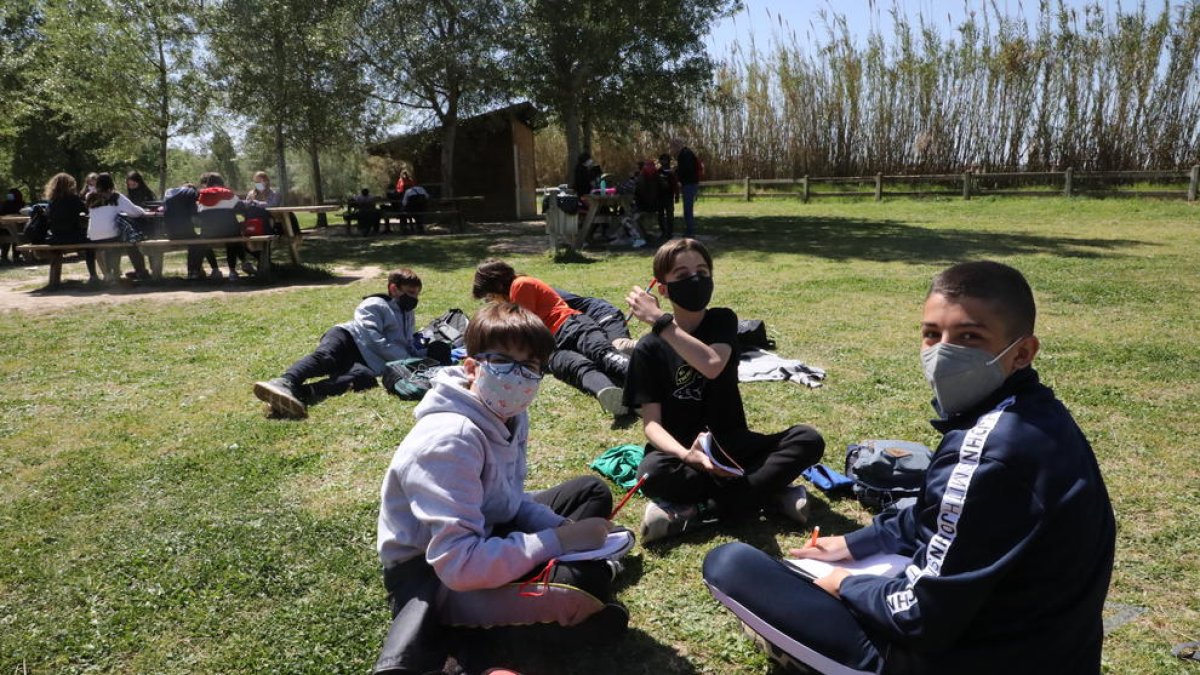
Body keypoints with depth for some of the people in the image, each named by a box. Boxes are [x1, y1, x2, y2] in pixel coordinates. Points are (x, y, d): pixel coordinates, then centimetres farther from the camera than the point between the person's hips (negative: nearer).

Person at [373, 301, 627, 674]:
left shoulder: (509, 415, -3)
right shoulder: (450, 439, -30)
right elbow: (458, 565, -37)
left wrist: (562, 529, -14)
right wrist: (559, 541, -29)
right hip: (427, 572, -9)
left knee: (593, 491, 12)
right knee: (587, 583, -30)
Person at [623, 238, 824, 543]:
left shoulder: (722, 320, -1)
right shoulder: (648, 349, -6)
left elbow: (712, 365, -24)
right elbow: (652, 422, -12)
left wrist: (660, 321, -24)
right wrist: (686, 455, -33)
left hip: (733, 445, 3)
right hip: (682, 449, -2)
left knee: (808, 439, -22)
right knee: (652, 472, -37)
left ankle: (696, 510, -27)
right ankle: (768, 495, -24)